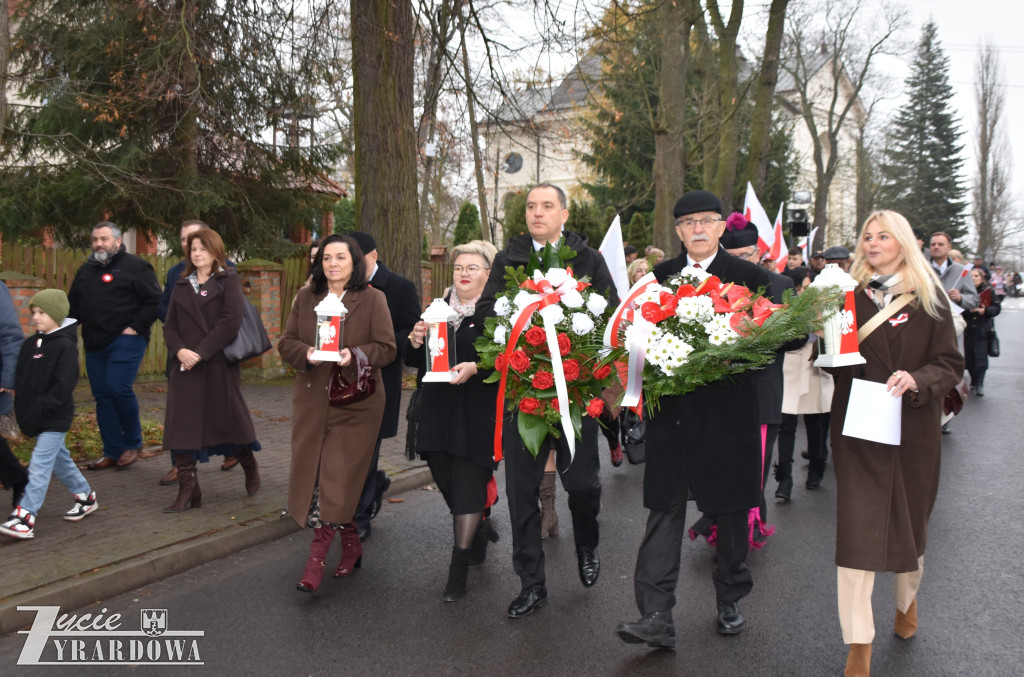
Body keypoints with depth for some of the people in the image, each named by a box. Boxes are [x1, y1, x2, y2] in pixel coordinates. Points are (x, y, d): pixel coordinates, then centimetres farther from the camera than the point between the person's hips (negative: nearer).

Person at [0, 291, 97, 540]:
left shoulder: (65, 346, -14)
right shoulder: (29, 344, 8)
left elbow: (64, 386, -19)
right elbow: (20, 379, 11)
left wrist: (39, 409, -21)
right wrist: (22, 409, 0)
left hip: (56, 418, -8)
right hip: (35, 417, 8)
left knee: (40, 463, -9)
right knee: (59, 458, 18)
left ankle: (25, 518, -9)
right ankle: (86, 496, 34)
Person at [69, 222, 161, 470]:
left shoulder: (135, 266, -2)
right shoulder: (85, 270, 18)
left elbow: (154, 300, -9)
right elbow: (74, 305, 25)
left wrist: (137, 327, -14)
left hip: (125, 340, -7)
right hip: (95, 344, 7)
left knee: (118, 388, -16)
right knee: (102, 396, 6)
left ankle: (133, 443, 4)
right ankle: (112, 452, 13)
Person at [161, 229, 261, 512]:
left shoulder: (228, 281, 2)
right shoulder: (182, 285, 15)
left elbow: (231, 321, -12)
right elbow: (170, 325, 10)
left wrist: (201, 352, -17)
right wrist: (179, 350, -11)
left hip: (219, 364, -4)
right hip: (185, 366, 4)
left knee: (228, 419, 7)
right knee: (181, 425, -3)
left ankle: (250, 466, 33)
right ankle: (188, 490, 2)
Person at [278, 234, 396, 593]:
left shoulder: (372, 298, 0)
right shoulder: (305, 297, 12)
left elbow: (386, 348, -4)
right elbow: (286, 342, 9)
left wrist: (354, 355, -21)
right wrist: (307, 354, -12)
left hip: (355, 400, -4)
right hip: (312, 398, 4)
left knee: (338, 476, -7)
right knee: (314, 474, 6)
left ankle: (317, 557, 0)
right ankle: (350, 545, 24)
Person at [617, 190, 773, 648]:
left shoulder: (750, 276, 3)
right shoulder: (660, 276, 9)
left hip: (729, 408, 0)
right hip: (672, 409, 1)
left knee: (731, 508, 12)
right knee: (664, 509, -2)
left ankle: (730, 601, 33)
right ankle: (656, 617, 0)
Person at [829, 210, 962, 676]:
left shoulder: (928, 298, 2)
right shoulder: (849, 295, 3)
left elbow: (951, 364, 0)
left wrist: (916, 379, -18)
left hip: (912, 429, 1)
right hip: (857, 428, -1)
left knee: (910, 520, 16)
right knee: (857, 527, -5)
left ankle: (907, 599, 45)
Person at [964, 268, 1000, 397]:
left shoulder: (989, 290, 1)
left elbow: (997, 307, 2)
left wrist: (985, 310, -15)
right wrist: (967, 309, -21)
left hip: (983, 329, -1)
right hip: (968, 329, 1)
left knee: (981, 357, -7)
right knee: (969, 357, 6)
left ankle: (979, 384, 1)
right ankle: (974, 381, 25)